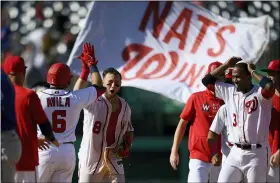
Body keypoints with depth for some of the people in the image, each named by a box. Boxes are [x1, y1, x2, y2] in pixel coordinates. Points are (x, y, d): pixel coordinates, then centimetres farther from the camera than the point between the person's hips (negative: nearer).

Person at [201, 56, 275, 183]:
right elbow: (207, 81, 15)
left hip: (256, 153, -5)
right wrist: (226, 65, 8)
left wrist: (252, 71, -15)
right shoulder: (229, 91, 9)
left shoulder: (259, 94, -9)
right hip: (235, 153, 5)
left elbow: (269, 86, -32)